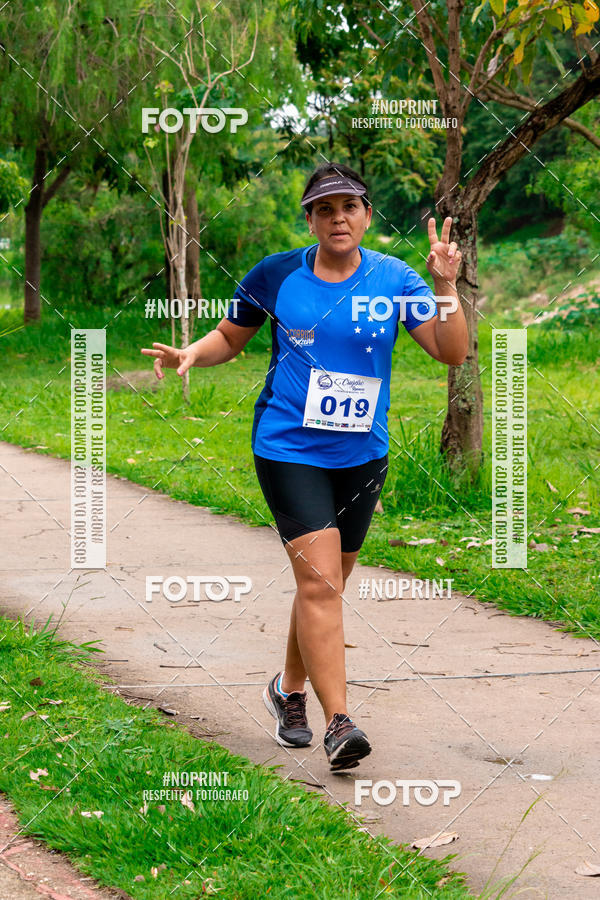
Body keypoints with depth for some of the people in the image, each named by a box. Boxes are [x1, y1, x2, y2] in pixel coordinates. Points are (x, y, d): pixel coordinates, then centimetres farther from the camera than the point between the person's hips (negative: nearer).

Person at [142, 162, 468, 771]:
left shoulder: (393, 280, -1)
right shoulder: (276, 275, -3)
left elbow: (452, 353, -5)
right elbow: (231, 337, 11)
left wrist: (446, 287, -19)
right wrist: (192, 354, -9)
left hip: (363, 454, 3)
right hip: (288, 450, -3)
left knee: (324, 584, 14)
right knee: (319, 580, -15)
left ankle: (289, 688, 37)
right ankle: (337, 722, -14)